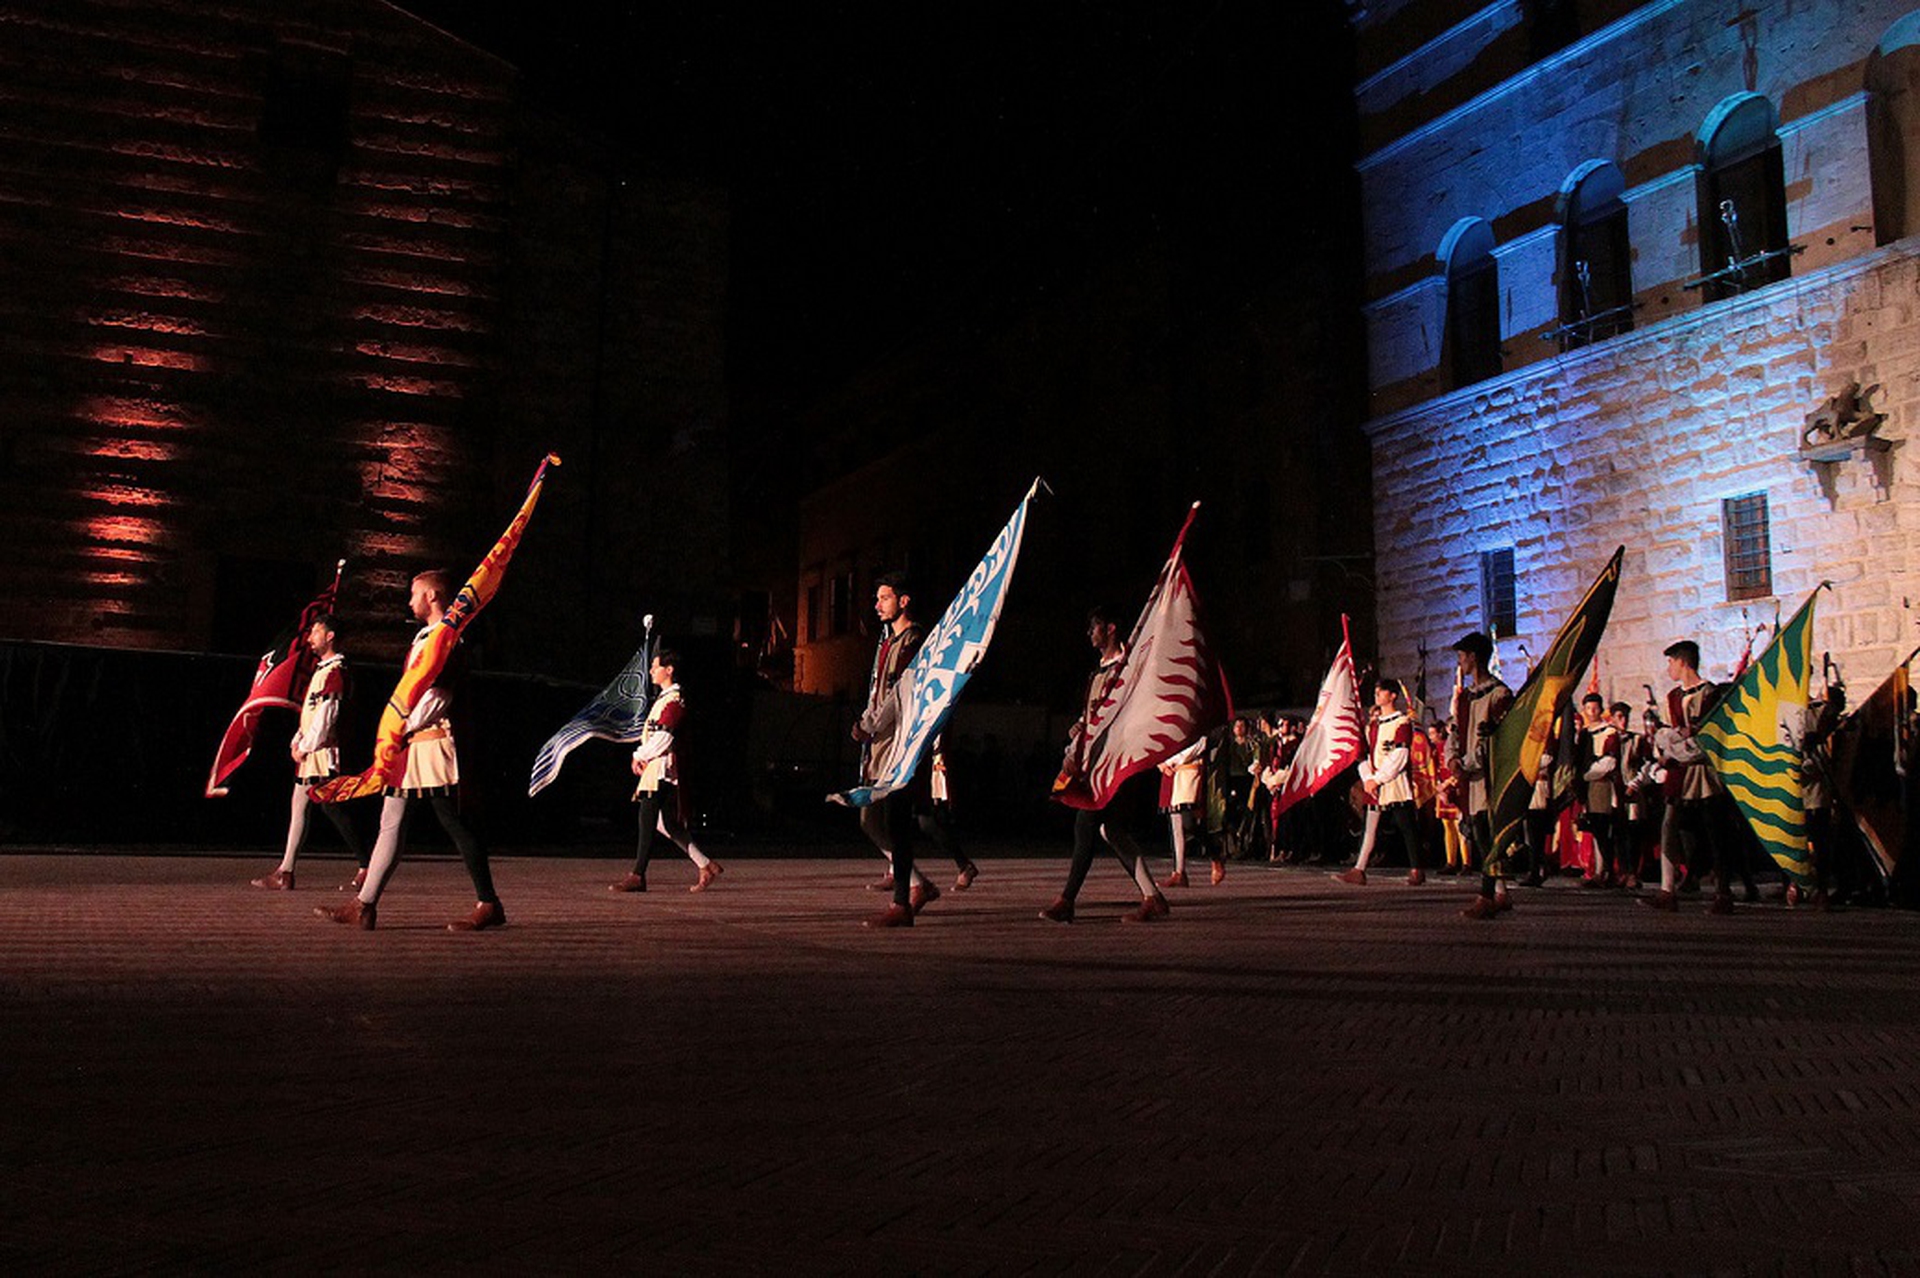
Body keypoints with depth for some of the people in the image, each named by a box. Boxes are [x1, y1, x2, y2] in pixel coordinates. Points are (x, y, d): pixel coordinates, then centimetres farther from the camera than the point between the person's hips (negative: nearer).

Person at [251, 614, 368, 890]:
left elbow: (326, 716, -19)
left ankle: (367, 865, -2)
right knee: (299, 809, 8)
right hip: (308, 756, 10)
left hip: (324, 754, -10)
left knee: (332, 809, -8)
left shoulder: (336, 671, -12)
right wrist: (297, 742, 11)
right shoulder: (321, 669, 19)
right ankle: (285, 873, 11)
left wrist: (305, 747, -13)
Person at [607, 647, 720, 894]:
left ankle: (637, 876, -5)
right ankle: (705, 865, 13)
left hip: (661, 768, -10)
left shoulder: (674, 700, -12)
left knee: (648, 820, -8)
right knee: (666, 823, 10)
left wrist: (641, 756, -9)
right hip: (655, 768, 10)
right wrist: (640, 756, 8)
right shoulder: (664, 698, 20)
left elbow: (663, 737, -19)